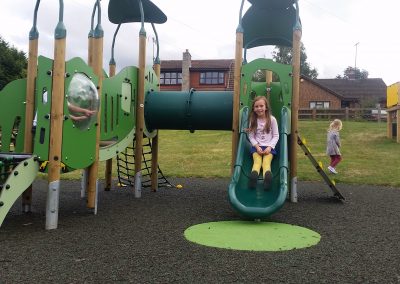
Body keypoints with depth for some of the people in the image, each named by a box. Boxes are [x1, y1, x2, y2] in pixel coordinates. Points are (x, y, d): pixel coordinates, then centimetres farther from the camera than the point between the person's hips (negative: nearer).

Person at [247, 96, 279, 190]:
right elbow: (251, 136, 4)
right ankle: (254, 174, -55)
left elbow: (276, 136, 3)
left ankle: (267, 176, -55)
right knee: (257, 161, -26)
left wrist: (269, 147, -11)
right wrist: (257, 146, -12)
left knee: (266, 162, -27)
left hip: (269, 147, -1)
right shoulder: (253, 120, 5)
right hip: (256, 147, 1)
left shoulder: (272, 119, 1)